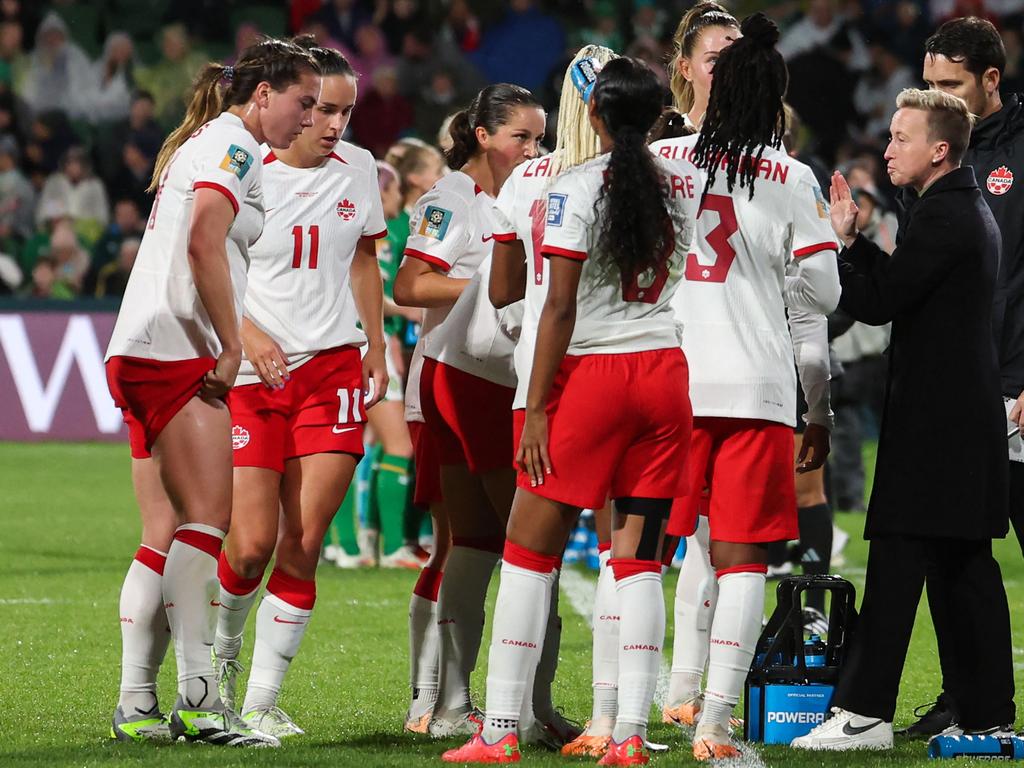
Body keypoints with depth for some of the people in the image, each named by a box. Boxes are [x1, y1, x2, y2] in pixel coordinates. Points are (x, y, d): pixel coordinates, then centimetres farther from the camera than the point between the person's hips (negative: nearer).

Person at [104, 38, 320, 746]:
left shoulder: (201, 145, 24)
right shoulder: (234, 145, -6)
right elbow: (203, 243, -21)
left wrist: (240, 340, 20)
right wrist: (233, 347, -16)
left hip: (141, 355, 10)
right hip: (176, 352, -10)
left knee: (168, 535, 7)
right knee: (208, 518, -13)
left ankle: (137, 706, 4)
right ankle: (198, 701, -18)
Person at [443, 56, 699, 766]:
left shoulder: (578, 187, -9)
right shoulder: (684, 185, 5)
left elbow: (560, 308, -12)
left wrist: (537, 408, -8)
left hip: (592, 373, -4)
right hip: (665, 372, 5)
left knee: (530, 551, 3)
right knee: (639, 559, 6)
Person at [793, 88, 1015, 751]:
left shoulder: (943, 216, -15)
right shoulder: (969, 209, 17)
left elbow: (880, 302, -17)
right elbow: (903, 285, 19)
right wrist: (854, 241, 10)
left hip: (934, 419, -10)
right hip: (969, 418, 10)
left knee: (898, 560, -11)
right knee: (966, 570, 10)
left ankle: (865, 711, -13)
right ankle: (988, 714, 11)